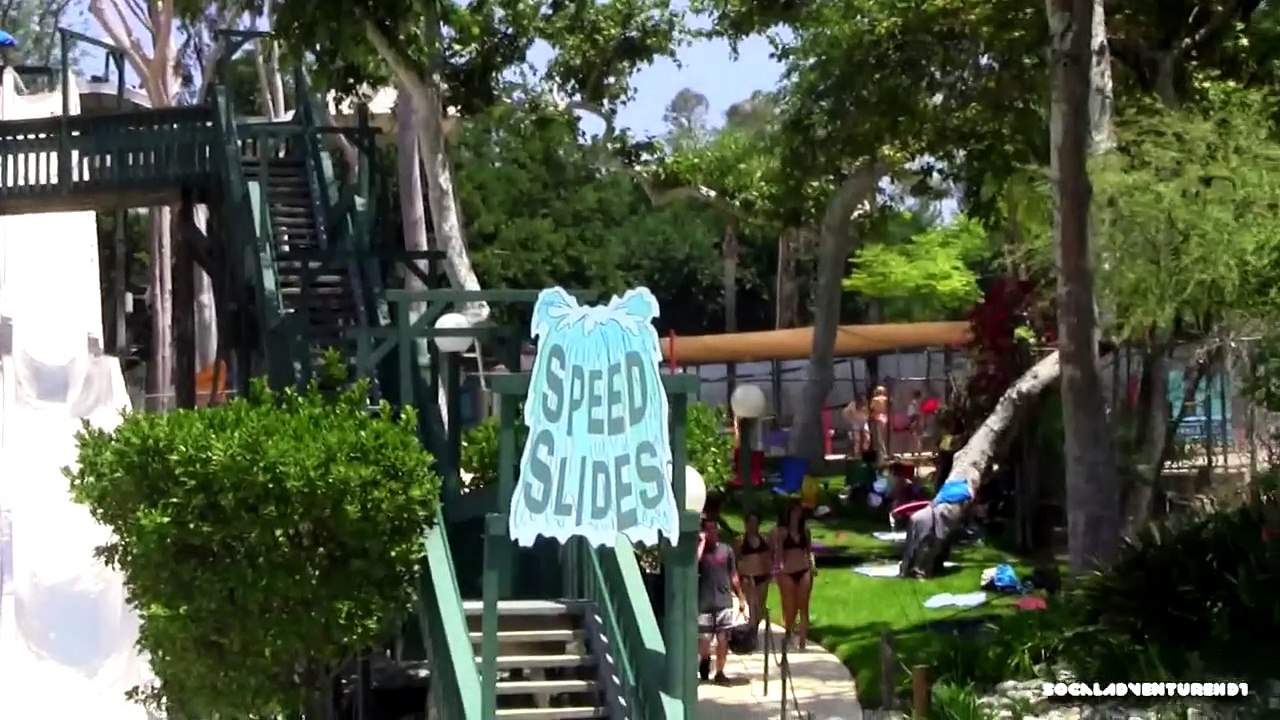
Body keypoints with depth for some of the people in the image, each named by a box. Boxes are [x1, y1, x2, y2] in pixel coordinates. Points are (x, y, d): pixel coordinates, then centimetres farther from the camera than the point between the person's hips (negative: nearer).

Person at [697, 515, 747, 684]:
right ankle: (705, 660, 31)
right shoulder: (700, 549, 0)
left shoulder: (726, 550, 7)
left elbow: (733, 575, 11)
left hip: (724, 602, 2)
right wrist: (702, 542, -15)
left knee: (723, 639, -1)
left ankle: (719, 672, 11)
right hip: (704, 603, -2)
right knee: (704, 640, 0)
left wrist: (741, 597, 9)